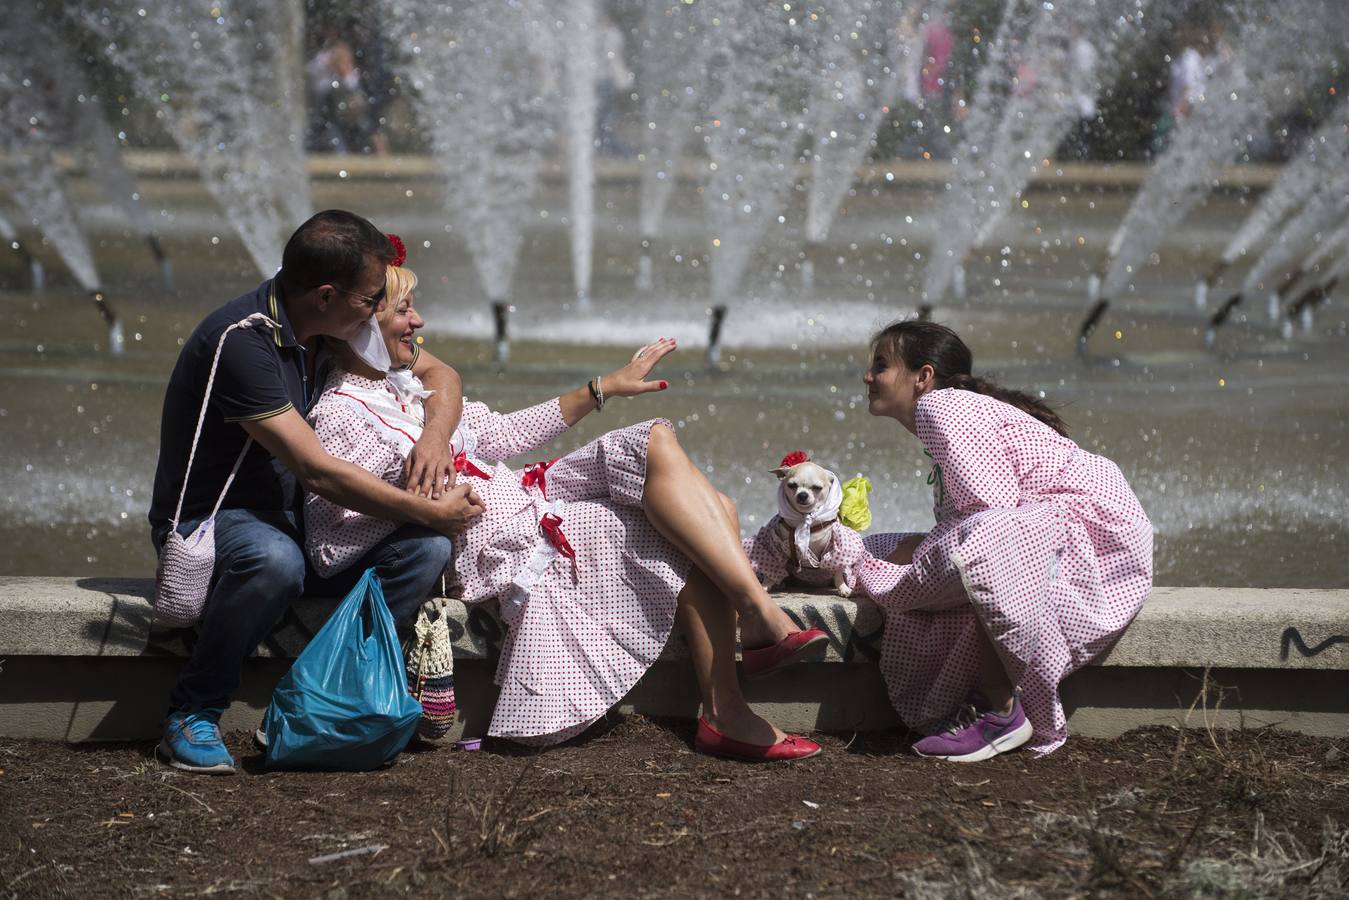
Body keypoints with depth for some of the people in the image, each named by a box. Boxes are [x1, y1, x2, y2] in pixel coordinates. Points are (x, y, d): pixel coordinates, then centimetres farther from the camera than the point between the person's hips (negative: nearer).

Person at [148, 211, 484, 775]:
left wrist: (435, 437, -11)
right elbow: (316, 471, -28)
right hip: (208, 520, -7)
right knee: (274, 561, -42)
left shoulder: (339, 325, 0)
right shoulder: (242, 341, -26)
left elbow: (439, 374, 11)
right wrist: (427, 510, -22)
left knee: (426, 548, -17)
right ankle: (192, 716, -20)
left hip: (294, 522, 7)